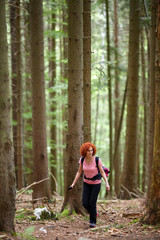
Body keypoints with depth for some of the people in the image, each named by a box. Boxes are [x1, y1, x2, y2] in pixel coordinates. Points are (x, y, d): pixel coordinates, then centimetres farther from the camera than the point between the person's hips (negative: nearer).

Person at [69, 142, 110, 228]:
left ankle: (93, 221, 12)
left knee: (92, 203, -8)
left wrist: (107, 183, -25)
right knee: (85, 203, -3)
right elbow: (79, 172, -1)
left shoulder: (97, 160, -22)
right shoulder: (82, 160, -12)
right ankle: (94, 213, 28)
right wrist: (73, 183, -6)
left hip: (96, 183, -3)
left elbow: (102, 172, -15)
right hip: (87, 182, 3)